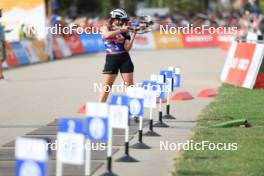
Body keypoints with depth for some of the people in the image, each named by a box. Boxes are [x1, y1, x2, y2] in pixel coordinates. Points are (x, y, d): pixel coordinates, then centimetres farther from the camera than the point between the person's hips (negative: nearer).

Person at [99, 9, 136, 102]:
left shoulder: (125, 31, 6)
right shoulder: (105, 28, 4)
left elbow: (127, 48, -2)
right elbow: (107, 35, -20)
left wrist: (133, 35, -12)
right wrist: (121, 30, -16)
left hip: (125, 58, 2)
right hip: (111, 59, -2)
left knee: (130, 86, 2)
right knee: (106, 87, -3)